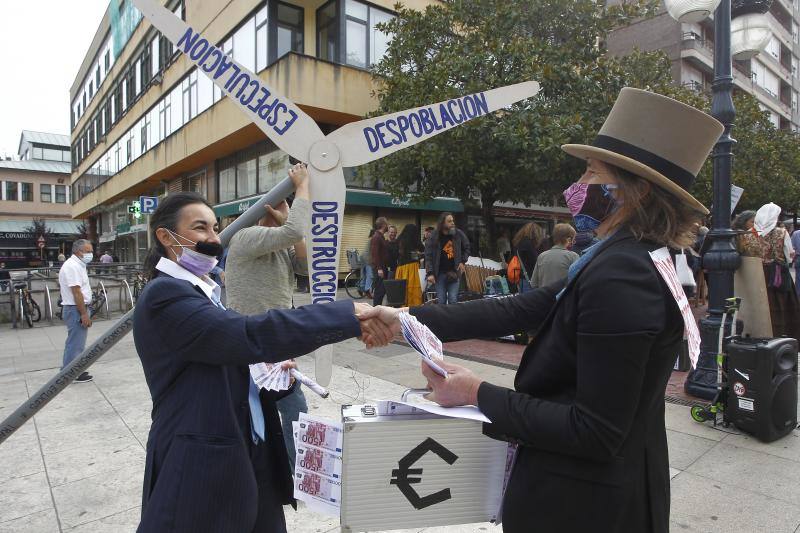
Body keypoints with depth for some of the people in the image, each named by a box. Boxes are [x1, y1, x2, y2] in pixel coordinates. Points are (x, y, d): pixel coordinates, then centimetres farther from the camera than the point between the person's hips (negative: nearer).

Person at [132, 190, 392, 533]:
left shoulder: (202, 290, 13)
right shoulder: (164, 295, -18)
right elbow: (251, 336, -30)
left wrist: (270, 371, -2)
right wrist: (351, 316, -30)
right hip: (202, 470, -8)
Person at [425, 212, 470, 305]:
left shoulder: (458, 234, 0)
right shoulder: (434, 237, -5)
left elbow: (467, 248, 17)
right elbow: (428, 256, -6)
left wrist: (463, 261, 5)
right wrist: (430, 273, -13)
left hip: (453, 272, 1)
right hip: (440, 273, -1)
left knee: (453, 300, -1)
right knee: (441, 301, 2)